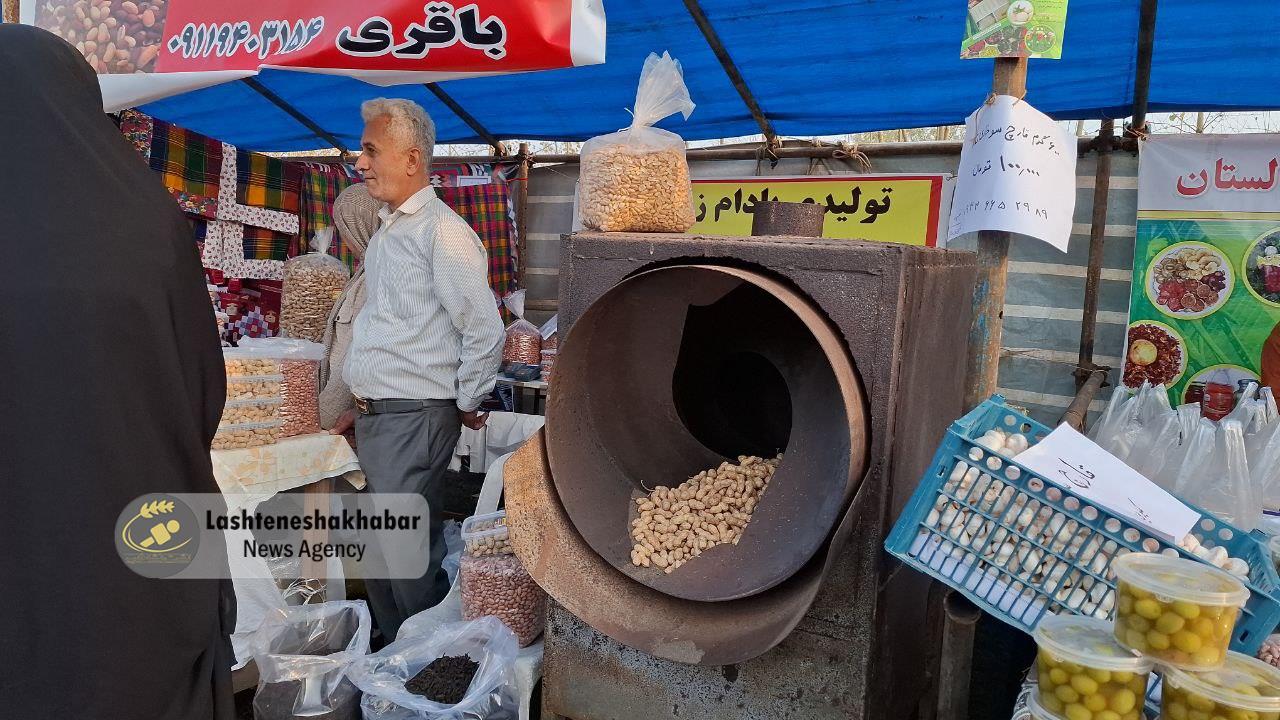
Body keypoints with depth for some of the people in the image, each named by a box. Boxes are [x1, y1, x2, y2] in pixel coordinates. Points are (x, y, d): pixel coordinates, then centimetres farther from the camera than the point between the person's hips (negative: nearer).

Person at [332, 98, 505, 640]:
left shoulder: (442, 231, -14)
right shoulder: (385, 233, 16)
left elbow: (485, 330, -17)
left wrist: (466, 405, -7)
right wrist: (365, 401, 21)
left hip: (414, 418, -9)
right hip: (374, 417, 10)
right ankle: (390, 654, 34)